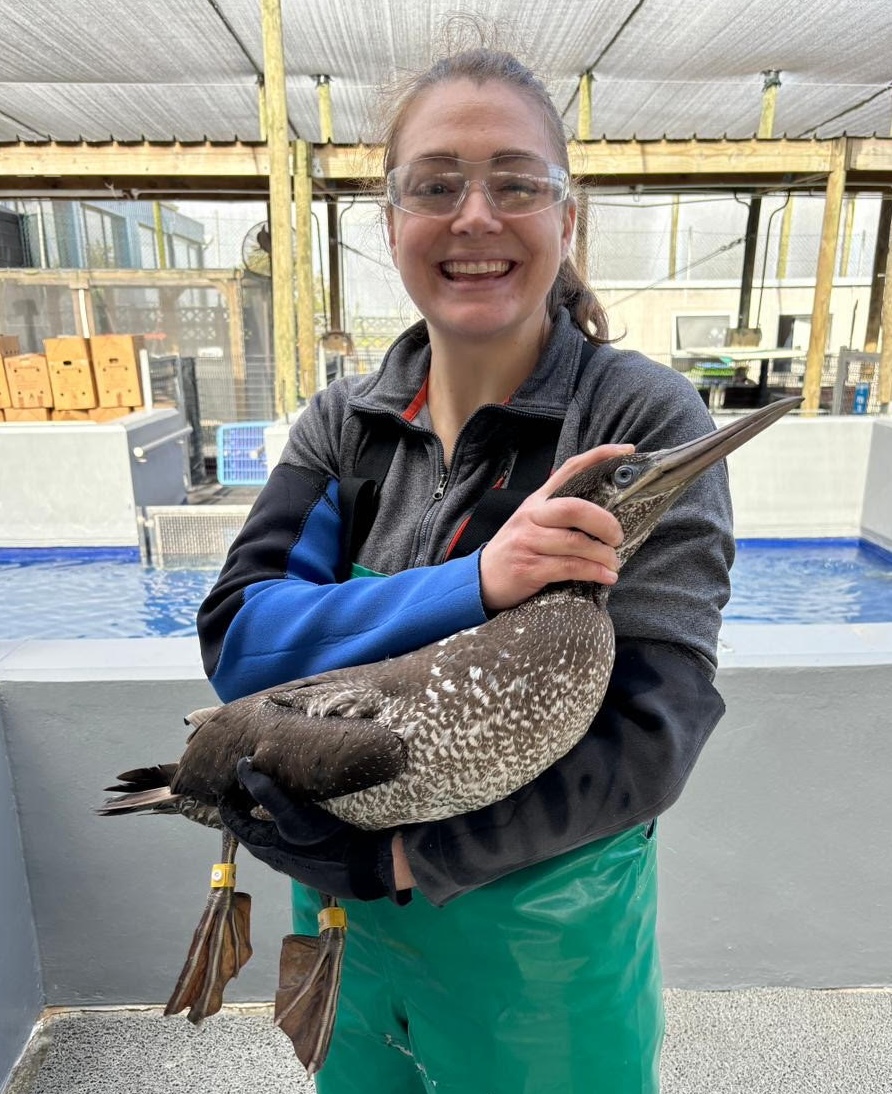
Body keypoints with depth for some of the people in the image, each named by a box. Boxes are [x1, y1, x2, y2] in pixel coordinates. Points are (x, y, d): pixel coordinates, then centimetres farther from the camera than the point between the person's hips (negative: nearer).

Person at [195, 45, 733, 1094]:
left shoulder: (646, 417, -16)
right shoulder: (343, 421, -4)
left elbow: (647, 736, -22)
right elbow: (236, 638, -15)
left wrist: (392, 858, -22)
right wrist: (472, 584, -30)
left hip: (546, 943, -3)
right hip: (344, 911, 4)